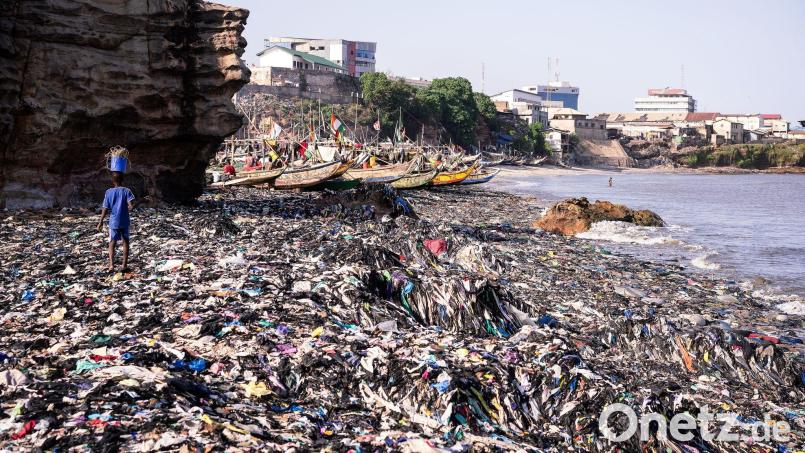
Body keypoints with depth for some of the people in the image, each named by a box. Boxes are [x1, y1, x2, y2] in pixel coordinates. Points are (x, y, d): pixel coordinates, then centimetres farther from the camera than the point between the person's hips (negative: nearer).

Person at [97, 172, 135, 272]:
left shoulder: (109, 192, -4)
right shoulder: (126, 191, -7)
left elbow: (105, 209, -4)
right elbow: (131, 206, -18)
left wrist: (101, 222, 4)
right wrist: (126, 208, 5)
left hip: (113, 222, 0)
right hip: (124, 222, 0)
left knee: (112, 243, 8)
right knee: (125, 242, 12)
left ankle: (111, 264, -5)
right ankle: (125, 264, 11)